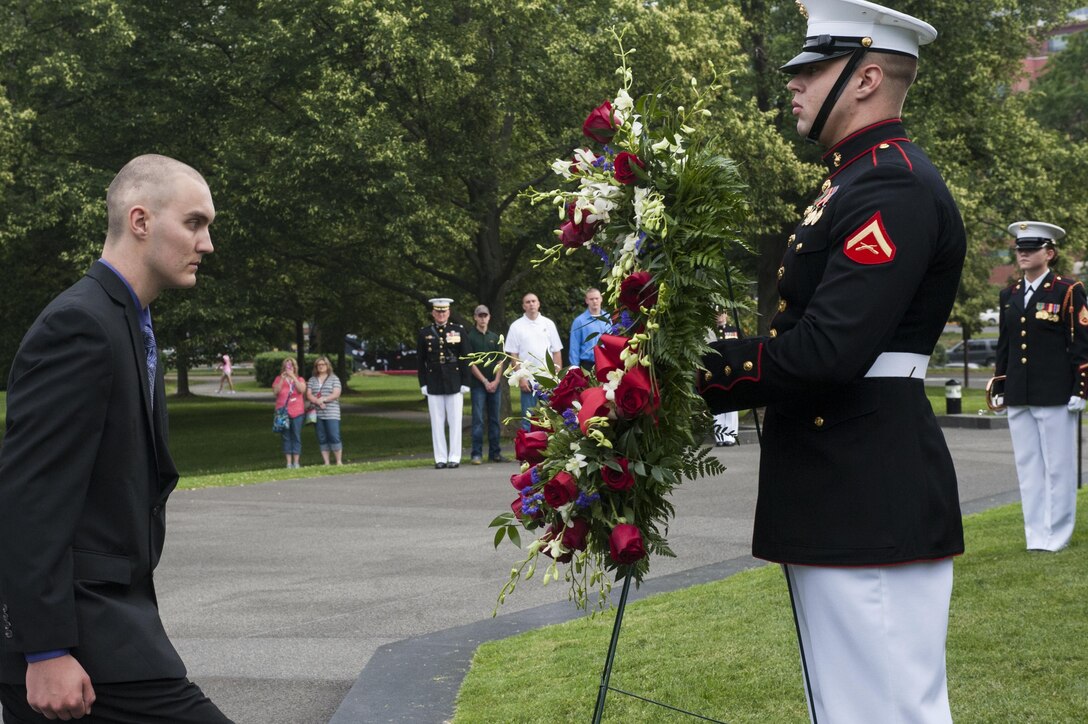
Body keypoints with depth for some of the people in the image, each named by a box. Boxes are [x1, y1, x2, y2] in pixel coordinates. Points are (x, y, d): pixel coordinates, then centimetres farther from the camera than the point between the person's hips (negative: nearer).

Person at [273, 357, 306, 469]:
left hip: (297, 412, 0)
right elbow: (275, 391, -4)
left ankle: (296, 462, 2)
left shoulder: (299, 379, 11)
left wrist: (293, 377, -15)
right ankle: (289, 462, 1)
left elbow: (302, 390, -9)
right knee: (286, 437, -1)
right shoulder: (278, 379, 11)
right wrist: (282, 379, -12)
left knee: (296, 437, -1)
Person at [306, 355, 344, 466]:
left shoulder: (334, 379, 6)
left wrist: (323, 399, -16)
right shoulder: (312, 380, 15)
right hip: (317, 414, 3)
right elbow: (309, 395, 4)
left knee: (334, 437, -10)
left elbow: (336, 394, -5)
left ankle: (339, 461, -3)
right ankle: (326, 463, 8)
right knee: (322, 439, 3)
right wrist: (318, 402, -14)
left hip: (332, 413, -3)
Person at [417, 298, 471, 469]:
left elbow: (465, 358, 3)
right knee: (437, 422, 2)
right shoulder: (425, 333, 6)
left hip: (454, 383, -1)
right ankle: (440, 458, 7)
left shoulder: (458, 330, 4)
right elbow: (421, 361, 7)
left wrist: (464, 384, -2)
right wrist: (423, 385, 1)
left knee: (455, 421, 0)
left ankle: (454, 457, 6)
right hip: (434, 383, 1)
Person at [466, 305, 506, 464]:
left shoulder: (495, 337, 13)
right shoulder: (470, 337, 0)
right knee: (478, 419, -6)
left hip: (494, 384, 4)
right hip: (478, 385, -4)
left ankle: (495, 452, 11)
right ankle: (477, 454, -4)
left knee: (494, 419, 6)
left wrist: (496, 380, -4)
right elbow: (471, 363, -5)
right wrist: (485, 381, -9)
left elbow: (500, 361, 11)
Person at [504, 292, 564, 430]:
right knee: (528, 418, 1)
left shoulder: (548, 324, 7)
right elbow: (513, 355, 1)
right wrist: (520, 378, -7)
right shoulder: (516, 326, 3)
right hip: (527, 379, -1)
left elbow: (557, 352, 7)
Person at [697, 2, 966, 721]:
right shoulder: (854, 181, 17)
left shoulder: (895, 187, -16)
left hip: (873, 502, -11)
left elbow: (827, 351, -25)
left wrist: (695, 376, -15)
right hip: (837, 498, 11)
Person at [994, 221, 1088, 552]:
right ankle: (1036, 534, 14)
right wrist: (999, 386, 15)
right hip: (1019, 397, 6)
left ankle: (1057, 535, 8)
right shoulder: (1009, 295, 13)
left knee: (1058, 467, 1)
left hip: (1055, 396, -6)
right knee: (1027, 465, 8)